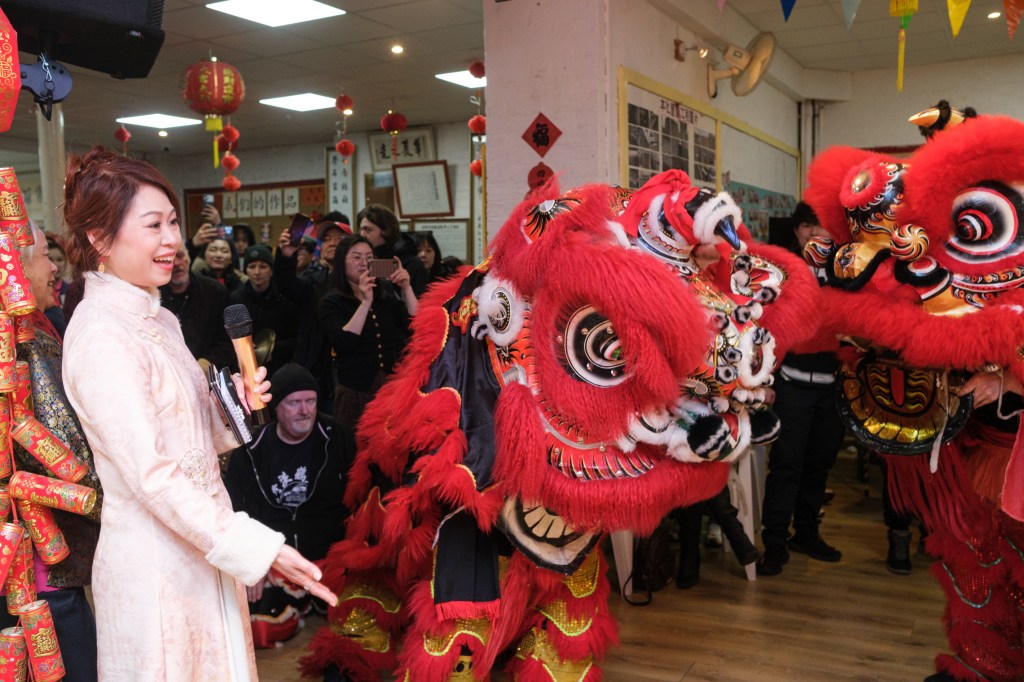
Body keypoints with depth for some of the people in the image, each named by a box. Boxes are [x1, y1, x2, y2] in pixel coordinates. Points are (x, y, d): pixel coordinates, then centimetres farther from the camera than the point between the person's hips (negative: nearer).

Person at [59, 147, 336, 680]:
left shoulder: (157, 319, 9)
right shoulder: (101, 336, -19)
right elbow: (151, 475, -23)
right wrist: (258, 548, -24)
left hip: (202, 546, 8)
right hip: (155, 563, -8)